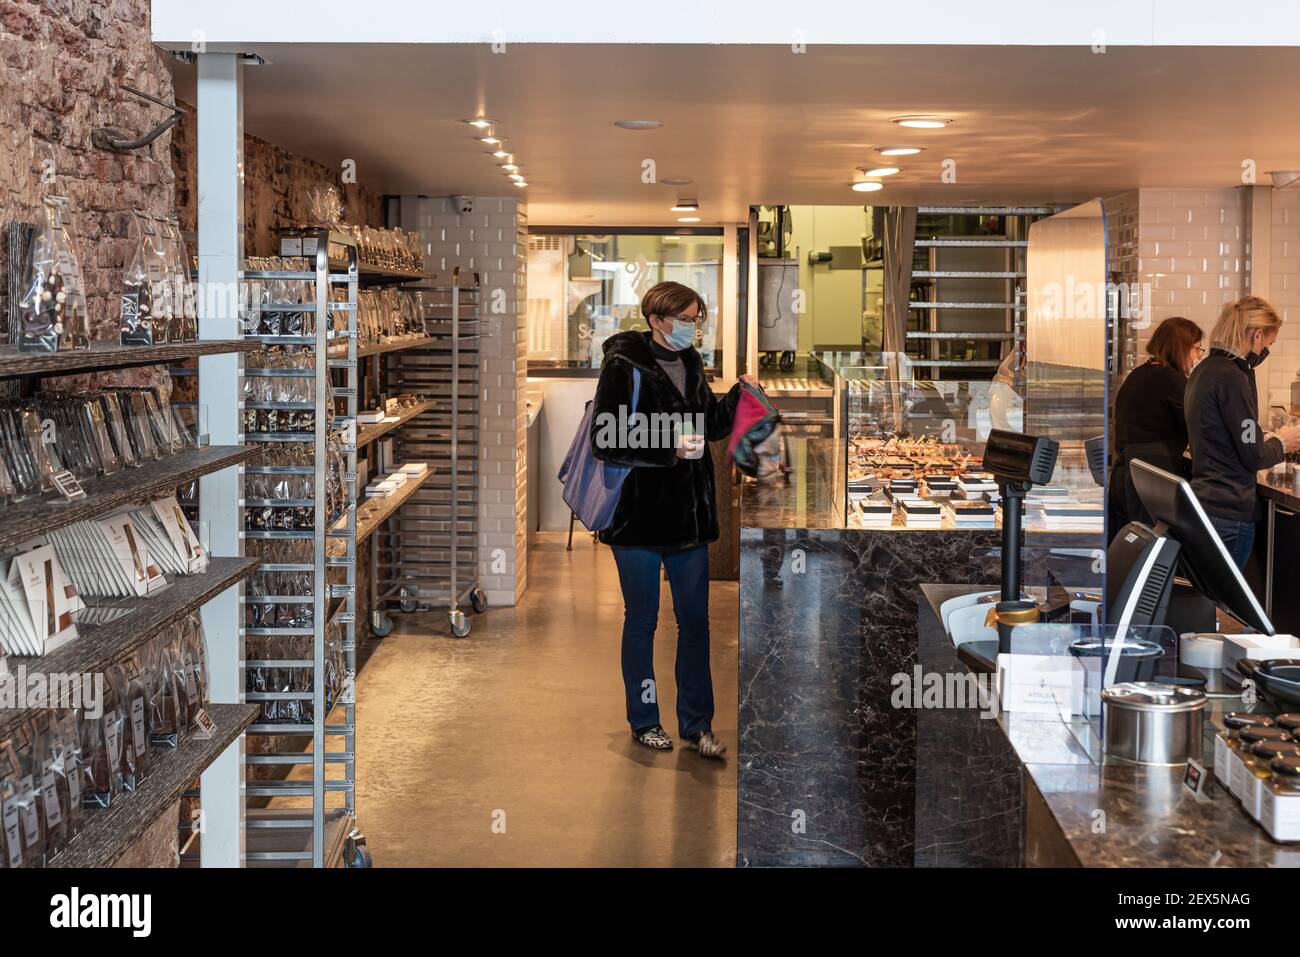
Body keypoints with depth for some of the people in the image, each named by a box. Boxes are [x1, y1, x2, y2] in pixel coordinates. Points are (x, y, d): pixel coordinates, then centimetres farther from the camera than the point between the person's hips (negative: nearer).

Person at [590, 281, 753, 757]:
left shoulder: (690, 364, 8)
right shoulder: (624, 366, -13)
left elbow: (712, 426, 18)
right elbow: (604, 442, -18)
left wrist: (739, 394, 0)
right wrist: (671, 449, -23)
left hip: (689, 516, 6)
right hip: (638, 516, -6)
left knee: (695, 621, 8)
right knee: (642, 620, 8)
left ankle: (696, 723, 19)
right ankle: (644, 721, 23)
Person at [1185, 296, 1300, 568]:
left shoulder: (1203, 371, 11)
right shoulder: (1231, 377, -16)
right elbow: (1253, 456, -15)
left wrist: (1267, 437, 17)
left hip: (1202, 502, 9)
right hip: (1229, 512, -9)